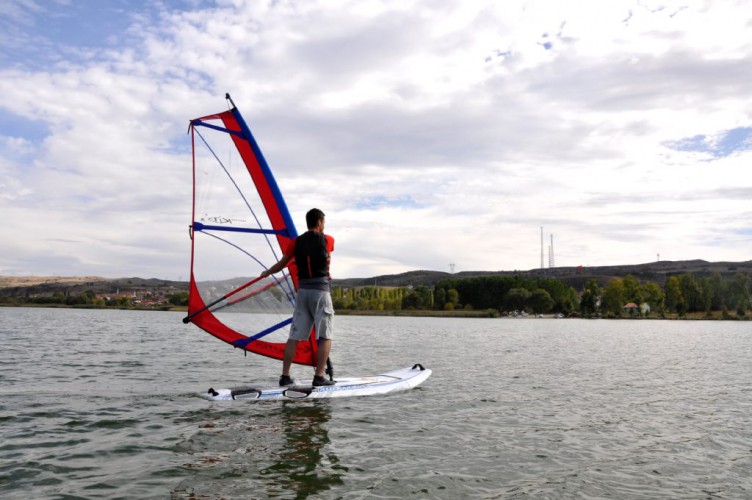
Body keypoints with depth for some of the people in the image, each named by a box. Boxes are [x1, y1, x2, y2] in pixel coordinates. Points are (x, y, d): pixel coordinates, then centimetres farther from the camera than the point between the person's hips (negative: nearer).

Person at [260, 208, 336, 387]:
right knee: (325, 337, 1)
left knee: (294, 336, 6)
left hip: (302, 290, 4)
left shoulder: (296, 242, 6)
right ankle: (319, 377, -3)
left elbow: (281, 264, 12)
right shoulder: (328, 240, 0)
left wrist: (267, 273, 31)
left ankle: (285, 377, 8)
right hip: (321, 290, -4)